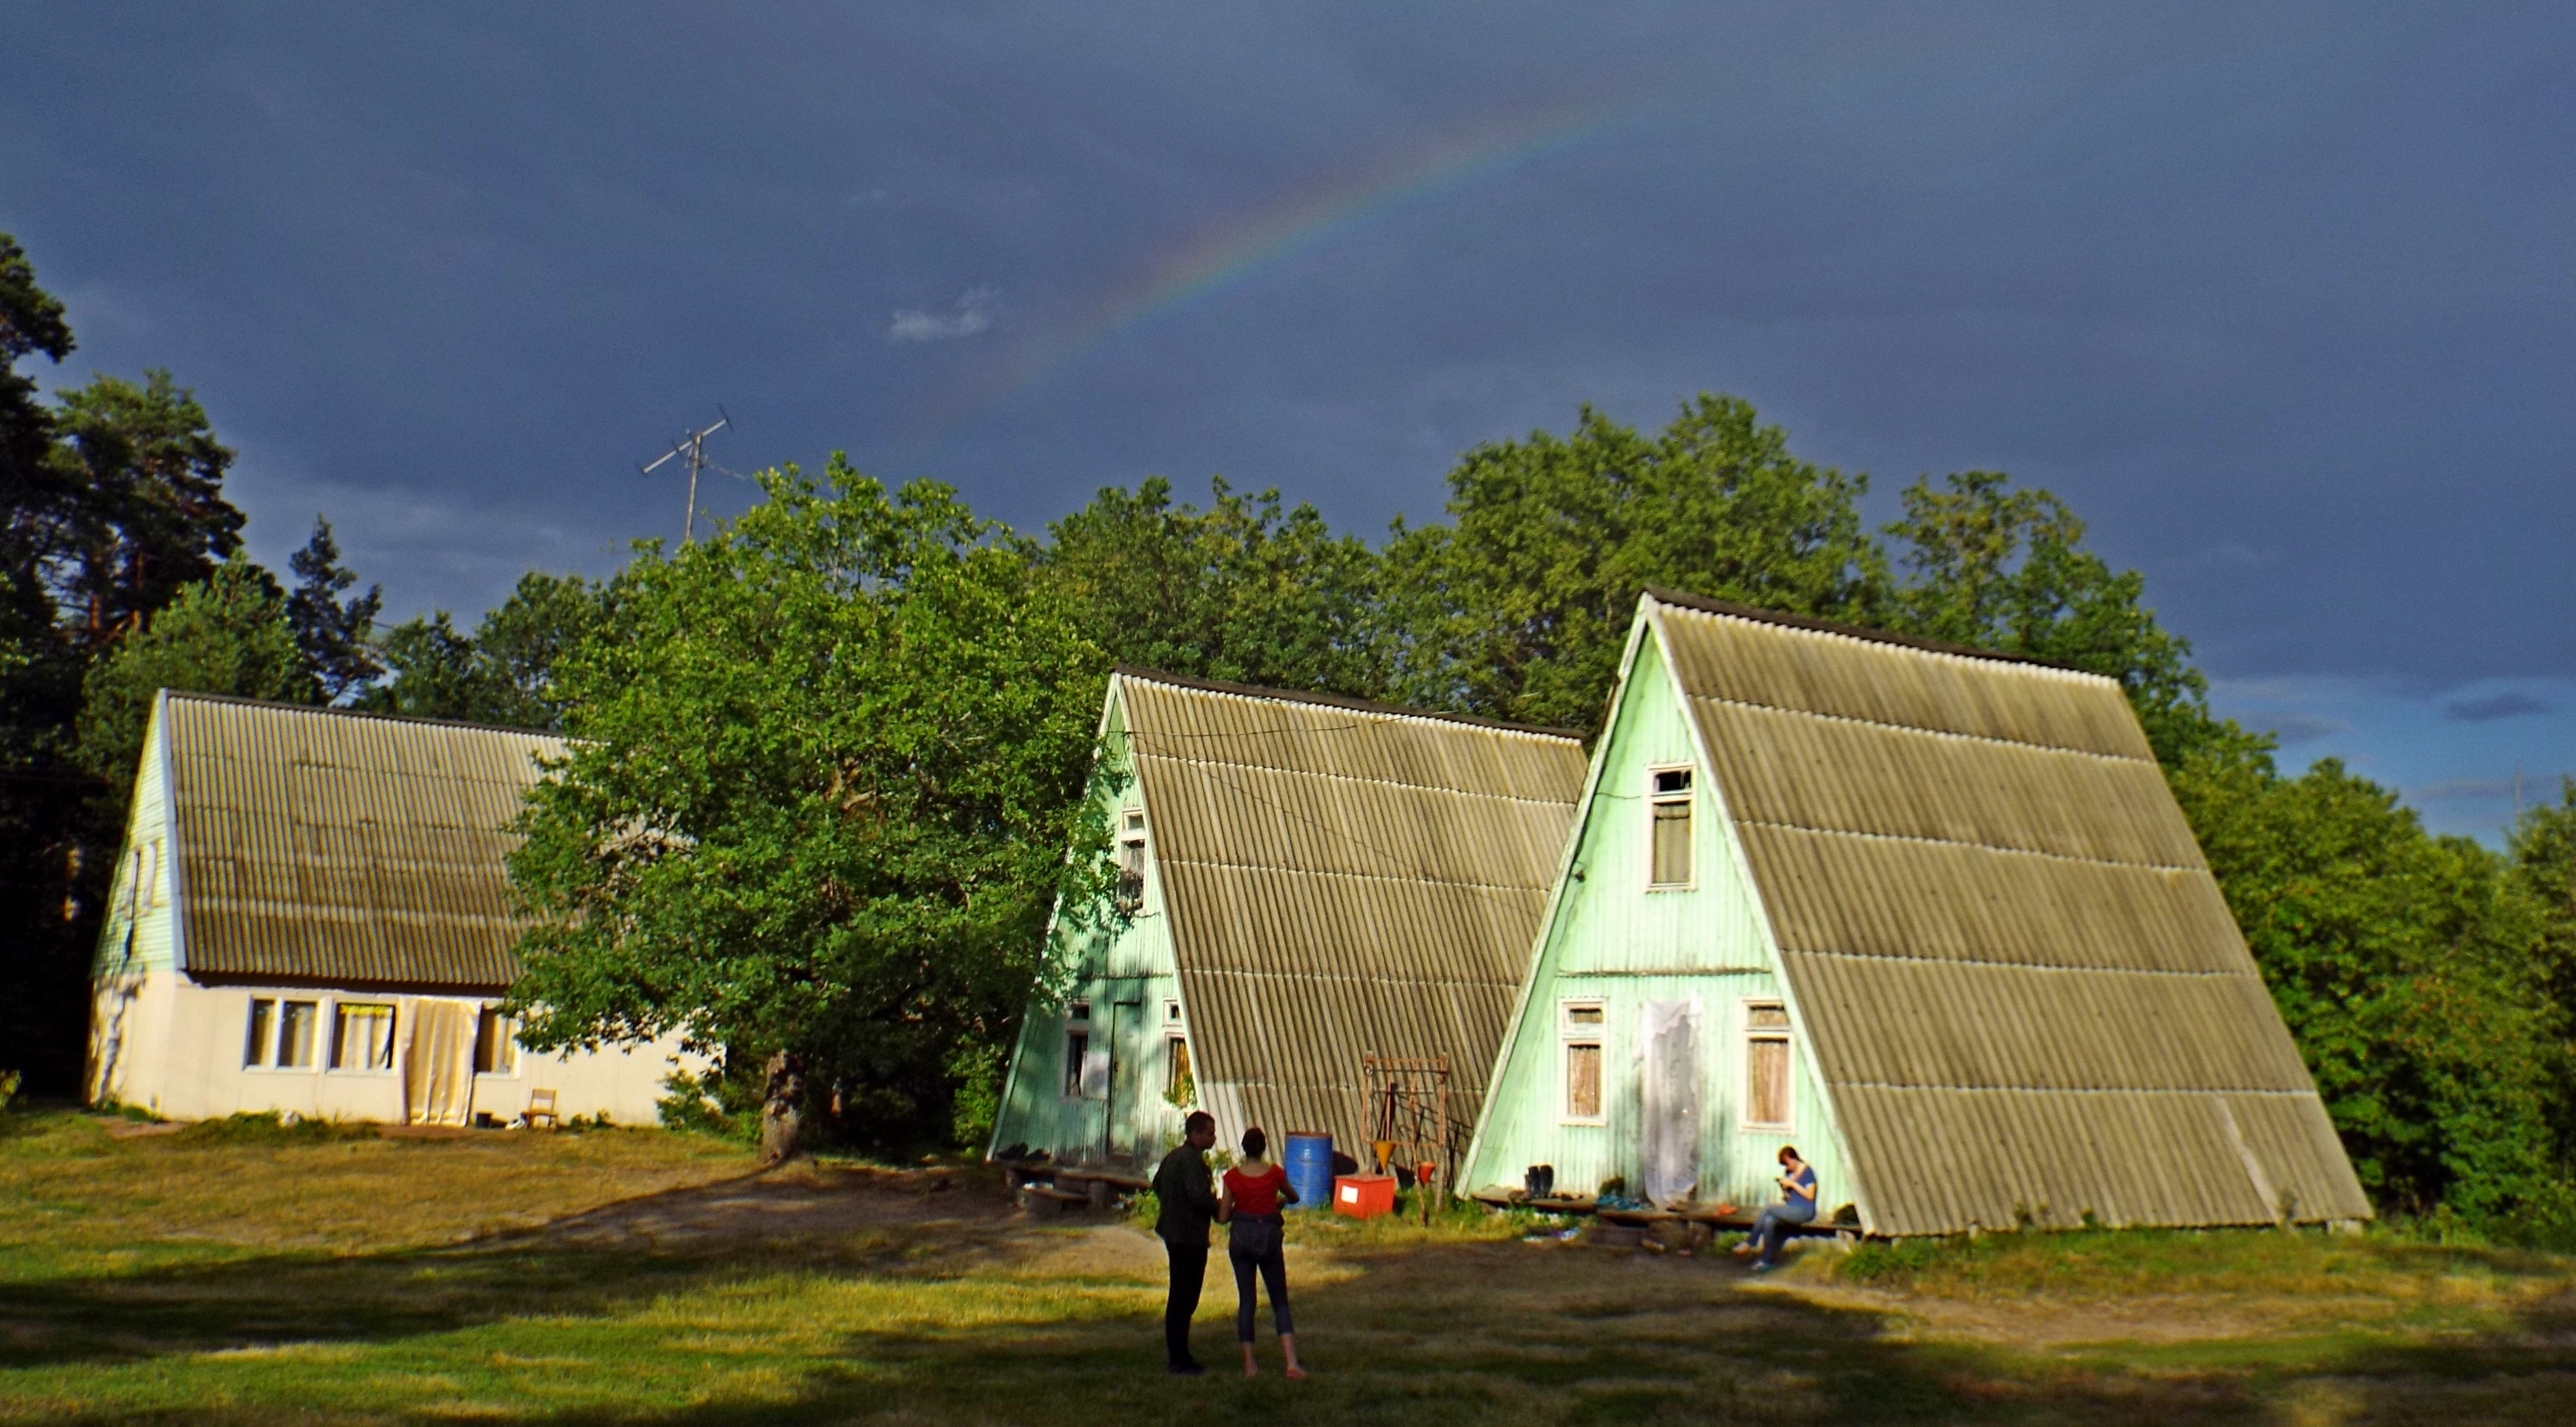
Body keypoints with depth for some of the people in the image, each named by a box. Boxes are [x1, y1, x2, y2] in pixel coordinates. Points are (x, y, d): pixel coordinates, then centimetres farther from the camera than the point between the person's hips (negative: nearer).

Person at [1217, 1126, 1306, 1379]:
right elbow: (1293, 1197, 13)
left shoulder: (1233, 1176, -6)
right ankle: (1292, 1361, -6)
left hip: (1240, 1237, 0)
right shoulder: (1275, 1173, -5)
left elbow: (1223, 1216, -4)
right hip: (1269, 1237, 0)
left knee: (1246, 1301, 9)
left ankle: (1249, 1364, 7)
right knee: (1280, 1300, 7)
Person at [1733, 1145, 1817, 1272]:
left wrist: (1793, 1184, -15)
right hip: (1791, 1211, 7)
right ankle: (1768, 1261, -23)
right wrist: (1785, 1190, -1)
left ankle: (1749, 1244, -14)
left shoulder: (1807, 1171, -4)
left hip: (1804, 1212, -7)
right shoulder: (1789, 1172, 16)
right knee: (1769, 1221, -23)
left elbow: (1810, 1195, -11)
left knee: (1768, 1210, -23)